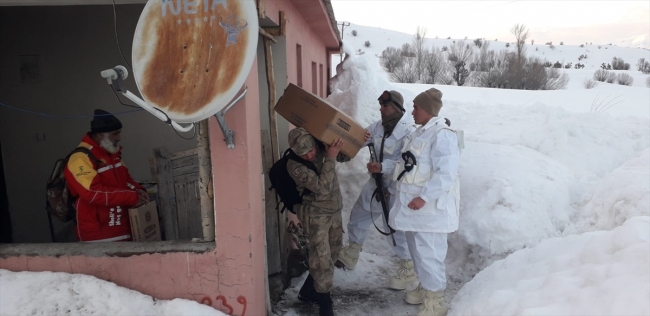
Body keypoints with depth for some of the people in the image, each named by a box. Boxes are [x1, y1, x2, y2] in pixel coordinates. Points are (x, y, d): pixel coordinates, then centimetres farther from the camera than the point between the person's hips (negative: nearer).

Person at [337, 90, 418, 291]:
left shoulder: (408, 131, -20)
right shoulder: (378, 126, 2)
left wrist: (382, 166, -38)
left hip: (396, 188, -8)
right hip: (377, 183, 8)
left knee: (395, 228, 1)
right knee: (358, 216, 18)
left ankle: (408, 270, 21)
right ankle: (350, 255, 38)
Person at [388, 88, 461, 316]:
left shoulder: (442, 135, -18)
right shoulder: (420, 132, 13)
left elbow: (446, 173, -26)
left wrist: (424, 197, -27)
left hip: (430, 207, -10)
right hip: (414, 204, 10)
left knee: (428, 253, -2)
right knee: (417, 249, 21)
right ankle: (425, 287, 39)